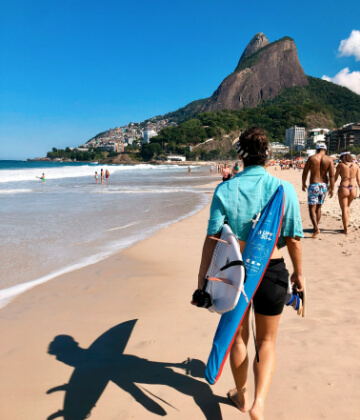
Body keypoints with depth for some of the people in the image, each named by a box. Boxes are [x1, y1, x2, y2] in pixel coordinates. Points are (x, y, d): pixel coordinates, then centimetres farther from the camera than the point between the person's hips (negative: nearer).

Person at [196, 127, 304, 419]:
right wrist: (298, 273, 7)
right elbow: (293, 239, -7)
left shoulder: (225, 190, -9)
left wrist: (202, 276, -3)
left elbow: (212, 238, -11)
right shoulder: (283, 188, -10)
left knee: (238, 337, 22)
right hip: (271, 271, 0)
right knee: (266, 341, 20)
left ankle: (241, 396, 41)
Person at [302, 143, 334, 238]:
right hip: (324, 185, 3)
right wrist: (332, 188, -1)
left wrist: (303, 184, 12)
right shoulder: (329, 160, -1)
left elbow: (305, 173, -1)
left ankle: (316, 228, -19)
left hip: (313, 185, -3)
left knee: (312, 208, -3)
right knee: (318, 207, 18)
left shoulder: (311, 158, -4)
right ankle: (316, 227, 26)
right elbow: (332, 176, -6)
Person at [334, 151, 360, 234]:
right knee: (347, 206, 26)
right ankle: (346, 224, 25)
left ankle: (345, 230, 4)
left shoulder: (340, 165, -4)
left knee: (344, 209, 4)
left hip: (343, 189, -4)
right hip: (353, 189, 4)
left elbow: (335, 178, -1)